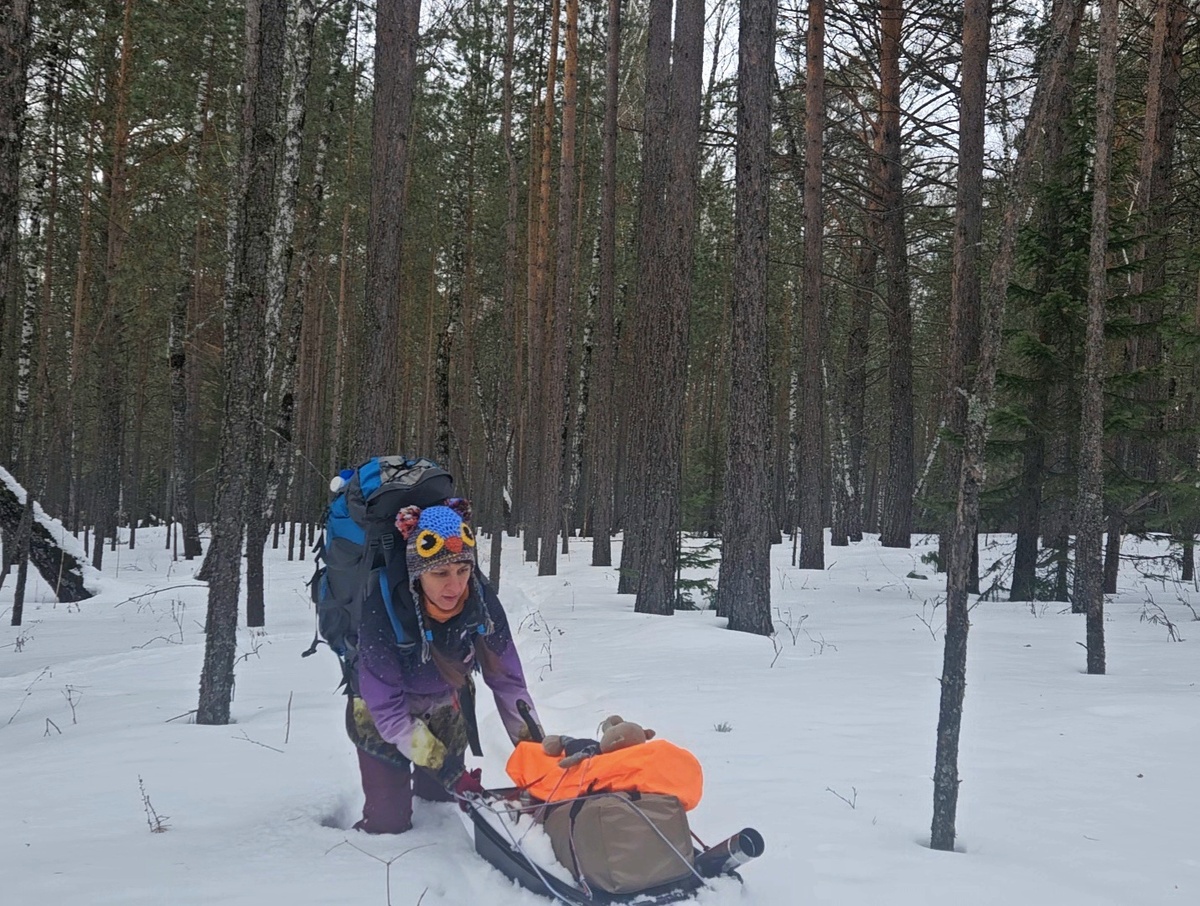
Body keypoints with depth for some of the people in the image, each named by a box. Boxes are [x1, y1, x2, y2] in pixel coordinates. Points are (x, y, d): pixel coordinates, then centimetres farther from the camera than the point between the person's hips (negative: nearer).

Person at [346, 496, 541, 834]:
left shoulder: (481, 600, -25)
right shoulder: (382, 609, -35)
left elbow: (506, 677, -13)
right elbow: (387, 708, -31)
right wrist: (448, 769, -36)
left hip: (445, 711, 3)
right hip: (383, 718, -3)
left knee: (443, 799, 11)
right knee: (389, 820, -7)